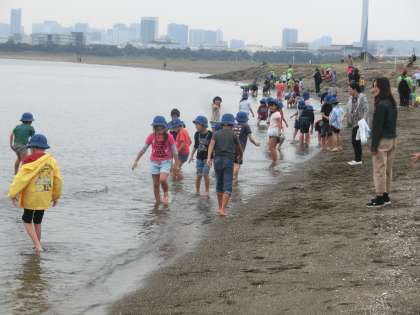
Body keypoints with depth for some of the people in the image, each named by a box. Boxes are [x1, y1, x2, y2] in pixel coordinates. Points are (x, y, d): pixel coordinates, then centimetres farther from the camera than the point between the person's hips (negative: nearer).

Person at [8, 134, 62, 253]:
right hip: (44, 198, 5)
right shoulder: (52, 161, 2)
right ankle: (37, 246, 26)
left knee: (27, 221, 10)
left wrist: (13, 193, -7)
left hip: (30, 198, -5)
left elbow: (21, 178, -16)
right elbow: (58, 180, 6)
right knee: (37, 222, 19)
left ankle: (37, 245, -4)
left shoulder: (30, 162, -15)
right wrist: (56, 196, 18)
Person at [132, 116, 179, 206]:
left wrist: (176, 164, -3)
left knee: (163, 179, -23)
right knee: (156, 184, 7)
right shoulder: (151, 136, -8)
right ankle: (158, 201, 23)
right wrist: (136, 161, 0)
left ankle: (166, 193, 8)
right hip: (154, 162, 3)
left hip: (166, 161, -2)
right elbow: (143, 149, -1)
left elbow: (174, 151, -5)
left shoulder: (169, 137, -12)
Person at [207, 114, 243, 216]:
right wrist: (240, 156, 38)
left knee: (219, 184, 21)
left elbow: (211, 144, -9)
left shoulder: (216, 134, 10)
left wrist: (209, 158, -20)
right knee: (227, 187, -5)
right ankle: (222, 210, -18)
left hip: (218, 160, 3)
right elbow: (239, 148, 15)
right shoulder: (233, 134, 4)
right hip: (229, 161, -3)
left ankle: (220, 207, 29)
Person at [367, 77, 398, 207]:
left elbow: (377, 127, -19)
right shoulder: (392, 103, 9)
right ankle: (385, 195, 23)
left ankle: (380, 198, 3)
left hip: (382, 141, -9)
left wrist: (374, 145, -15)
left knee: (379, 170, -1)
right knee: (387, 169, 15)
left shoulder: (381, 105, -19)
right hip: (392, 139, 9)